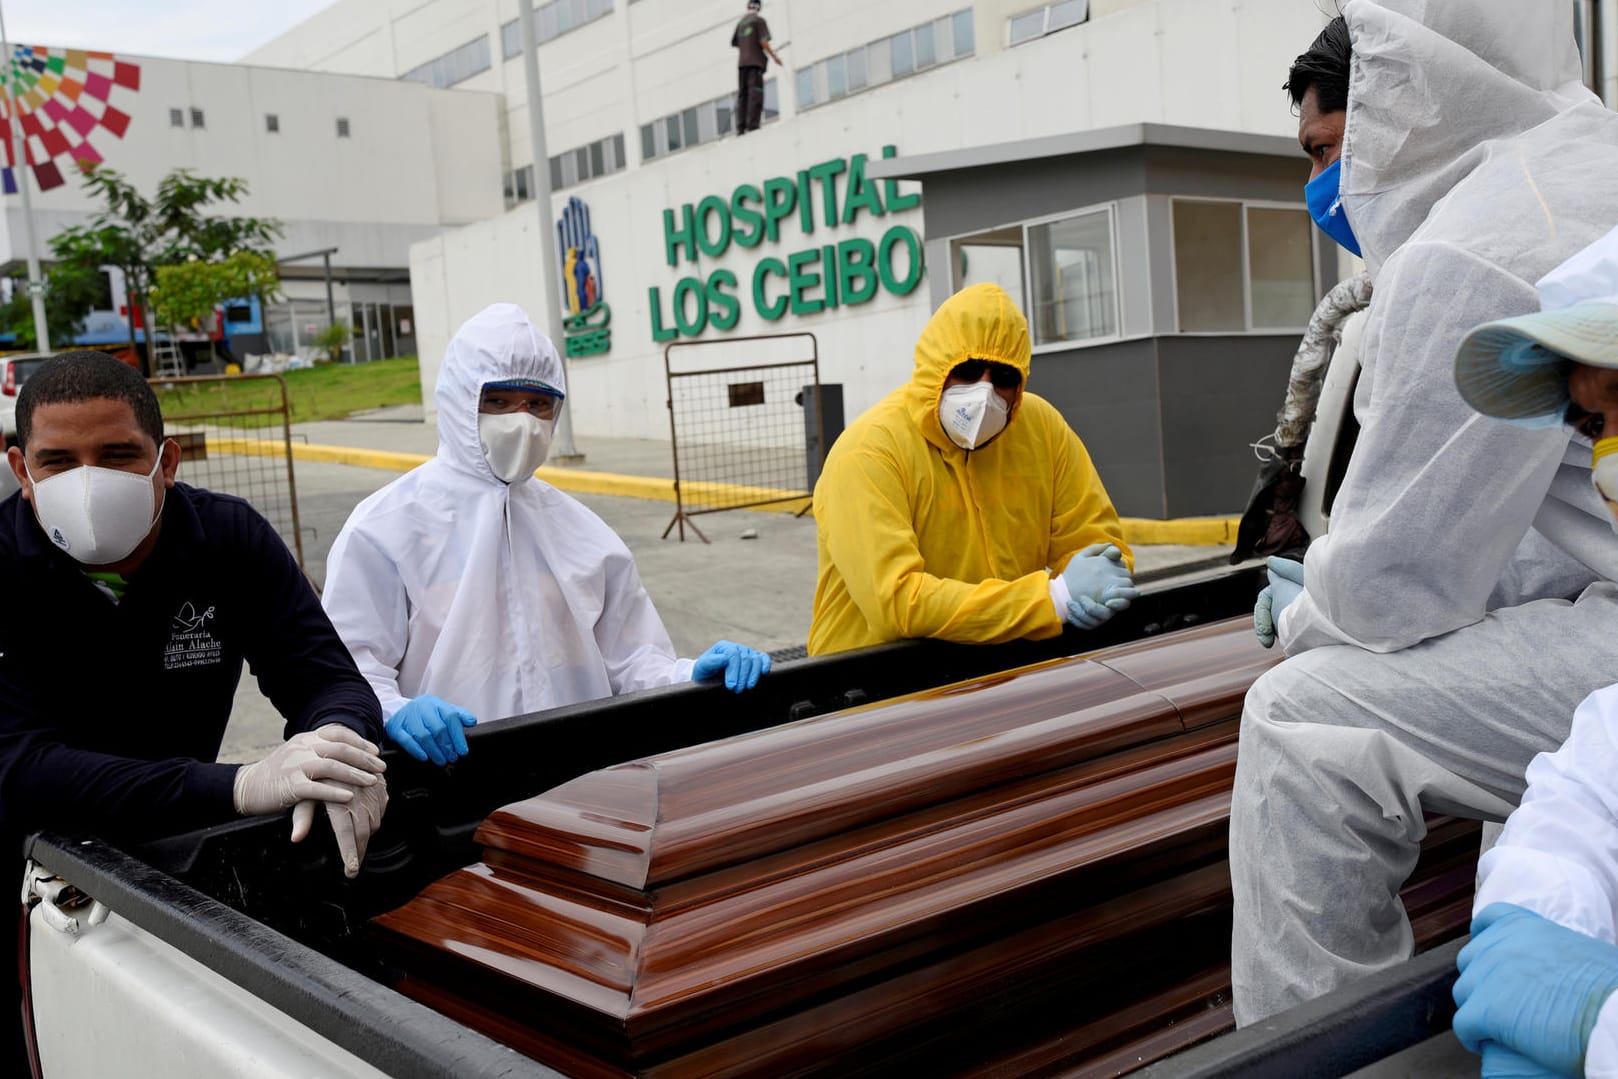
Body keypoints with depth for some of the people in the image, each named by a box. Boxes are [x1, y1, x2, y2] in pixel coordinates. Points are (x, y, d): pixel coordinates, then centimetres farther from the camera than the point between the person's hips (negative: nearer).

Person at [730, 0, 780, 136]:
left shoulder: (740, 23, 15)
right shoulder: (759, 20, -2)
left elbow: (733, 43, 19)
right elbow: (764, 42, -11)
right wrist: (774, 57, -3)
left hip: (742, 62, 6)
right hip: (756, 61, -6)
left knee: (742, 94, 5)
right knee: (755, 94, -8)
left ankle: (740, 127, -1)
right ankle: (752, 126, -17)